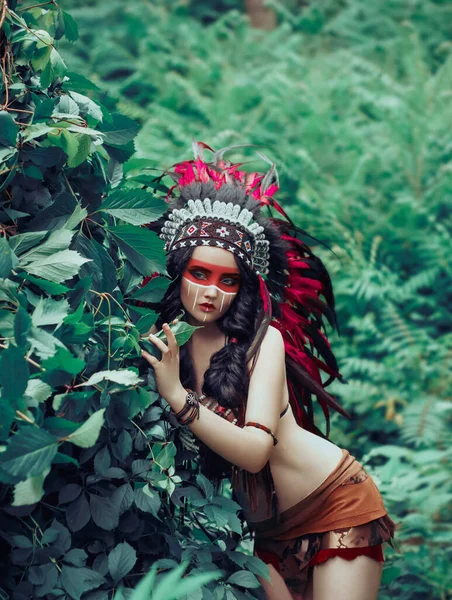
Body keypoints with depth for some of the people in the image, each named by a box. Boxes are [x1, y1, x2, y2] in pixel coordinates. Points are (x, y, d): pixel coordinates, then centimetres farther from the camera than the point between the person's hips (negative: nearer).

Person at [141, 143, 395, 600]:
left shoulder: (263, 339, -19)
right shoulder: (158, 343, -5)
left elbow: (255, 451, -28)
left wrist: (177, 396, -35)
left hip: (337, 504, -4)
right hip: (268, 529, 4)